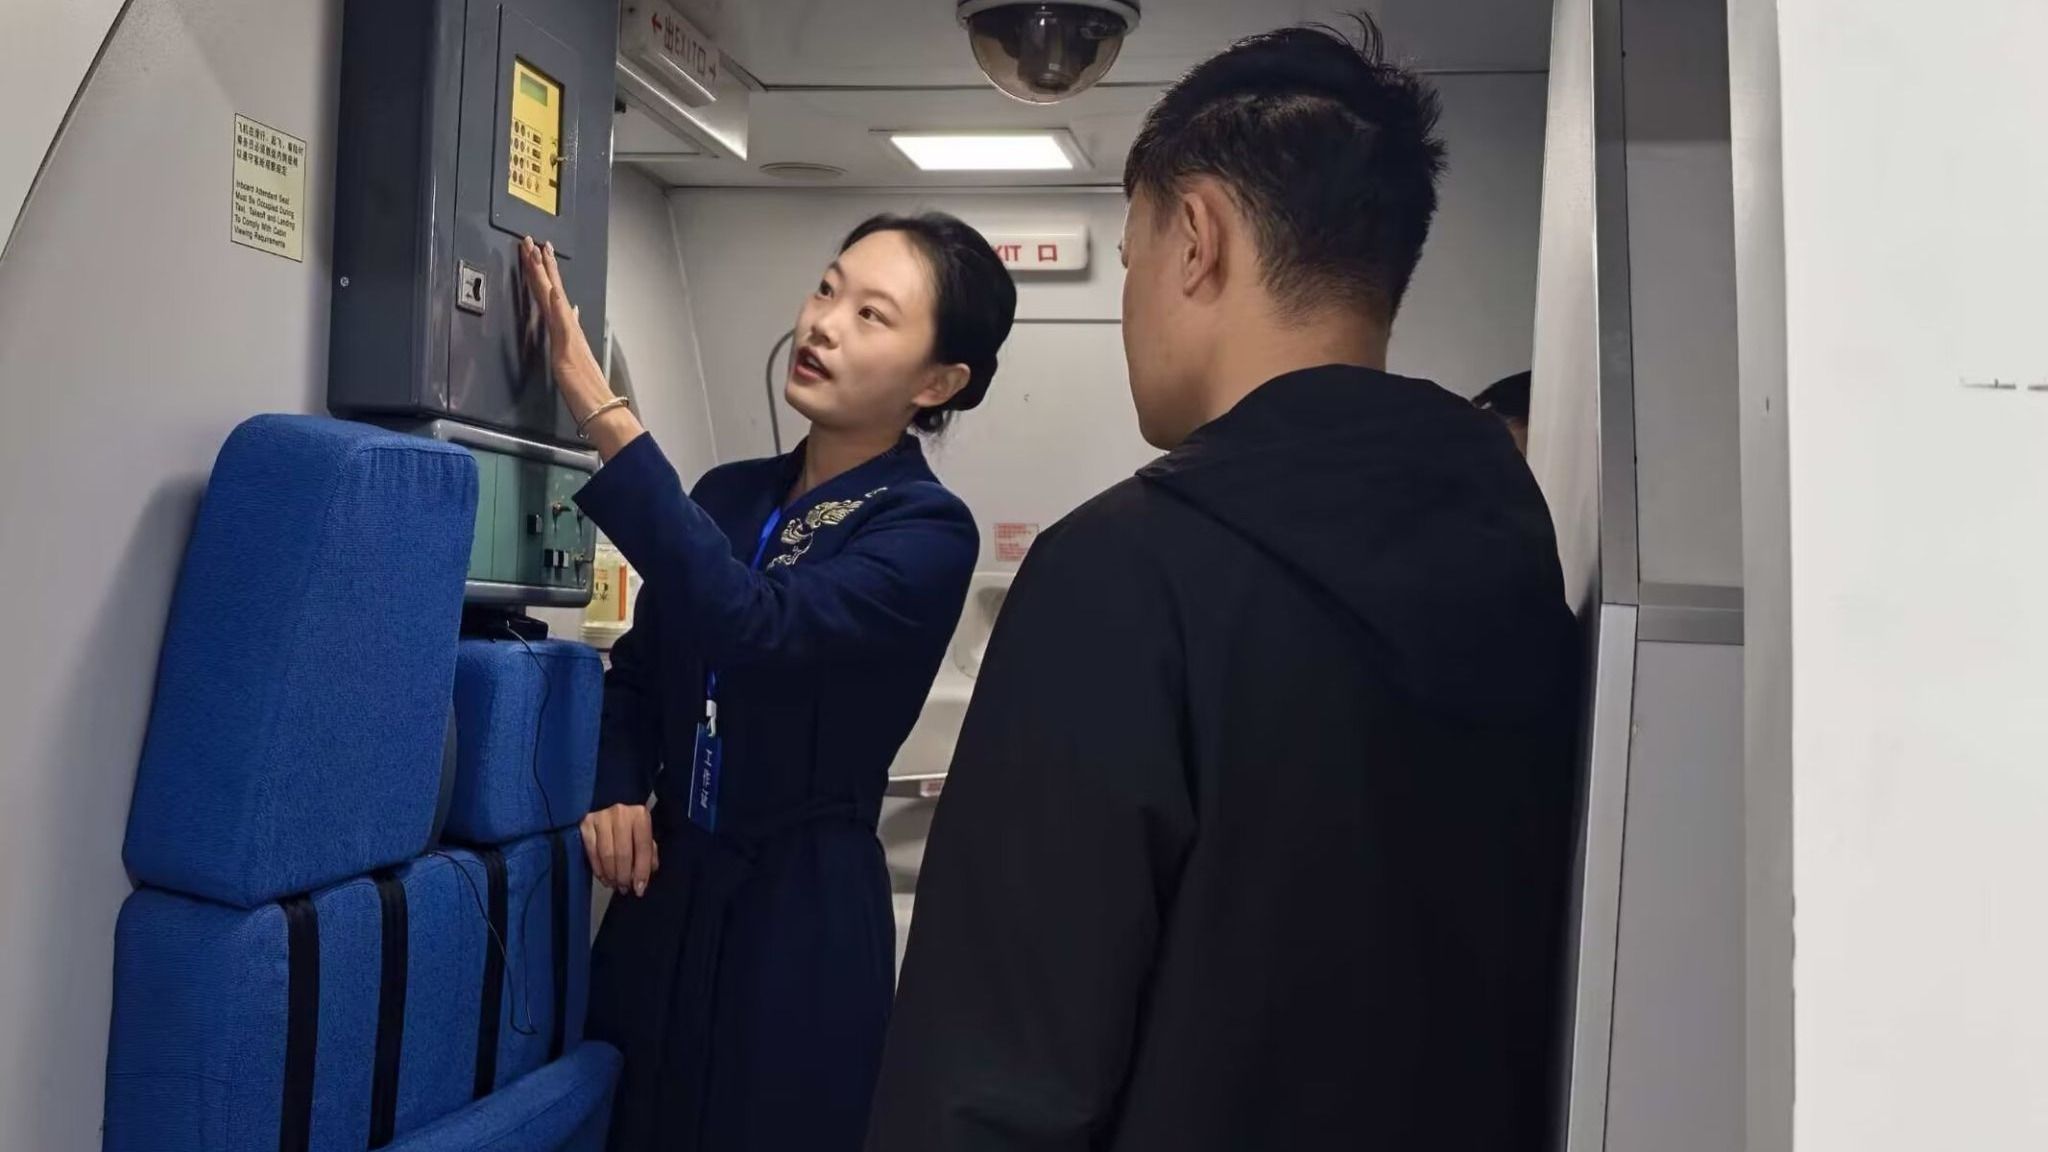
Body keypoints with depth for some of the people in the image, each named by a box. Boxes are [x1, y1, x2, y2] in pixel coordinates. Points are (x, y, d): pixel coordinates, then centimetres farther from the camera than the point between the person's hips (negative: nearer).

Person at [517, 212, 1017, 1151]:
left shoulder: (928, 533, -13)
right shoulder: (727, 492, 5)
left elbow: (754, 625, -29)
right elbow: (639, 672, 14)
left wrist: (599, 412, -29)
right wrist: (615, 794, -5)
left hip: (801, 912, -5)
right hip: (665, 893, 5)